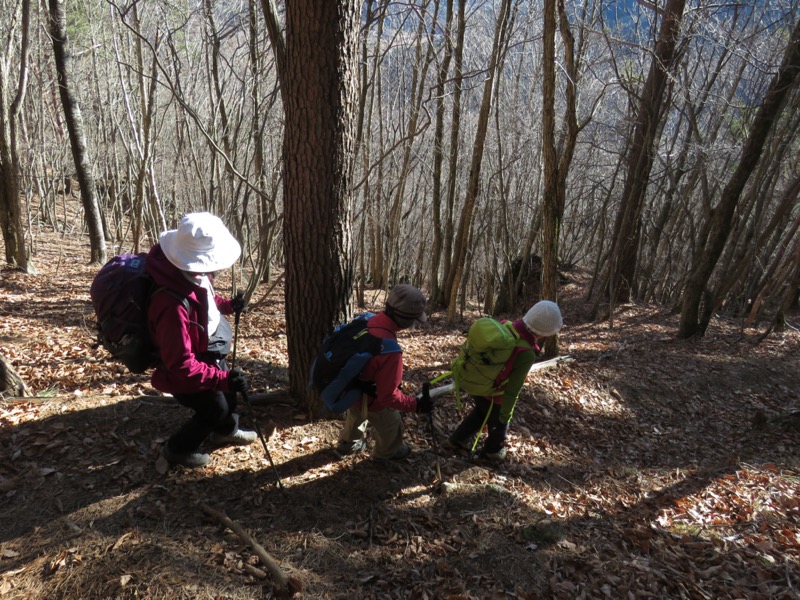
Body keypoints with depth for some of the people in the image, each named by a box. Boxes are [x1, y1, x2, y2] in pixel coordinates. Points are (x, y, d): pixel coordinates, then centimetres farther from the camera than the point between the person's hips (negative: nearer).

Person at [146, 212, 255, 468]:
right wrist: (223, 378, -36)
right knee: (214, 408, 6)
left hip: (209, 354, 9)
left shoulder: (193, 276, -16)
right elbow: (182, 365, -36)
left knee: (229, 391, 25)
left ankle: (226, 431, 55)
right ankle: (177, 449, 33)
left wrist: (228, 305, 4)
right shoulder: (173, 306, -44)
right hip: (185, 375, -9)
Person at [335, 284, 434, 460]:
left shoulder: (368, 321, -18)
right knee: (391, 426, 26)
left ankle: (347, 445, 65)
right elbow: (388, 396, -33)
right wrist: (416, 404, -20)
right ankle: (387, 452, 55)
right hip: (370, 400, -6)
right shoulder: (390, 350, -40)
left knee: (356, 417, 38)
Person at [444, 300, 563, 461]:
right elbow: (512, 390, -26)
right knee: (499, 423, 26)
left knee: (480, 412, 34)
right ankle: (492, 451, 52)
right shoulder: (526, 354, -35)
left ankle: (457, 439, 48)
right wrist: (506, 414, -10)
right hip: (493, 396, -6)